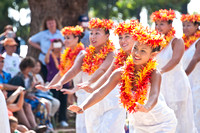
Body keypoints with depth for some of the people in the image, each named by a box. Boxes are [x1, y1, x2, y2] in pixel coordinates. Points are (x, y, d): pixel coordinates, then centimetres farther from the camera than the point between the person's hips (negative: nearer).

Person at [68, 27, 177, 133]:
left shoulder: (154, 74, -22)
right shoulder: (121, 73, -12)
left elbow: (154, 96, -39)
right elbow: (101, 92, -20)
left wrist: (146, 108, -63)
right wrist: (83, 107, -37)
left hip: (163, 123, -4)